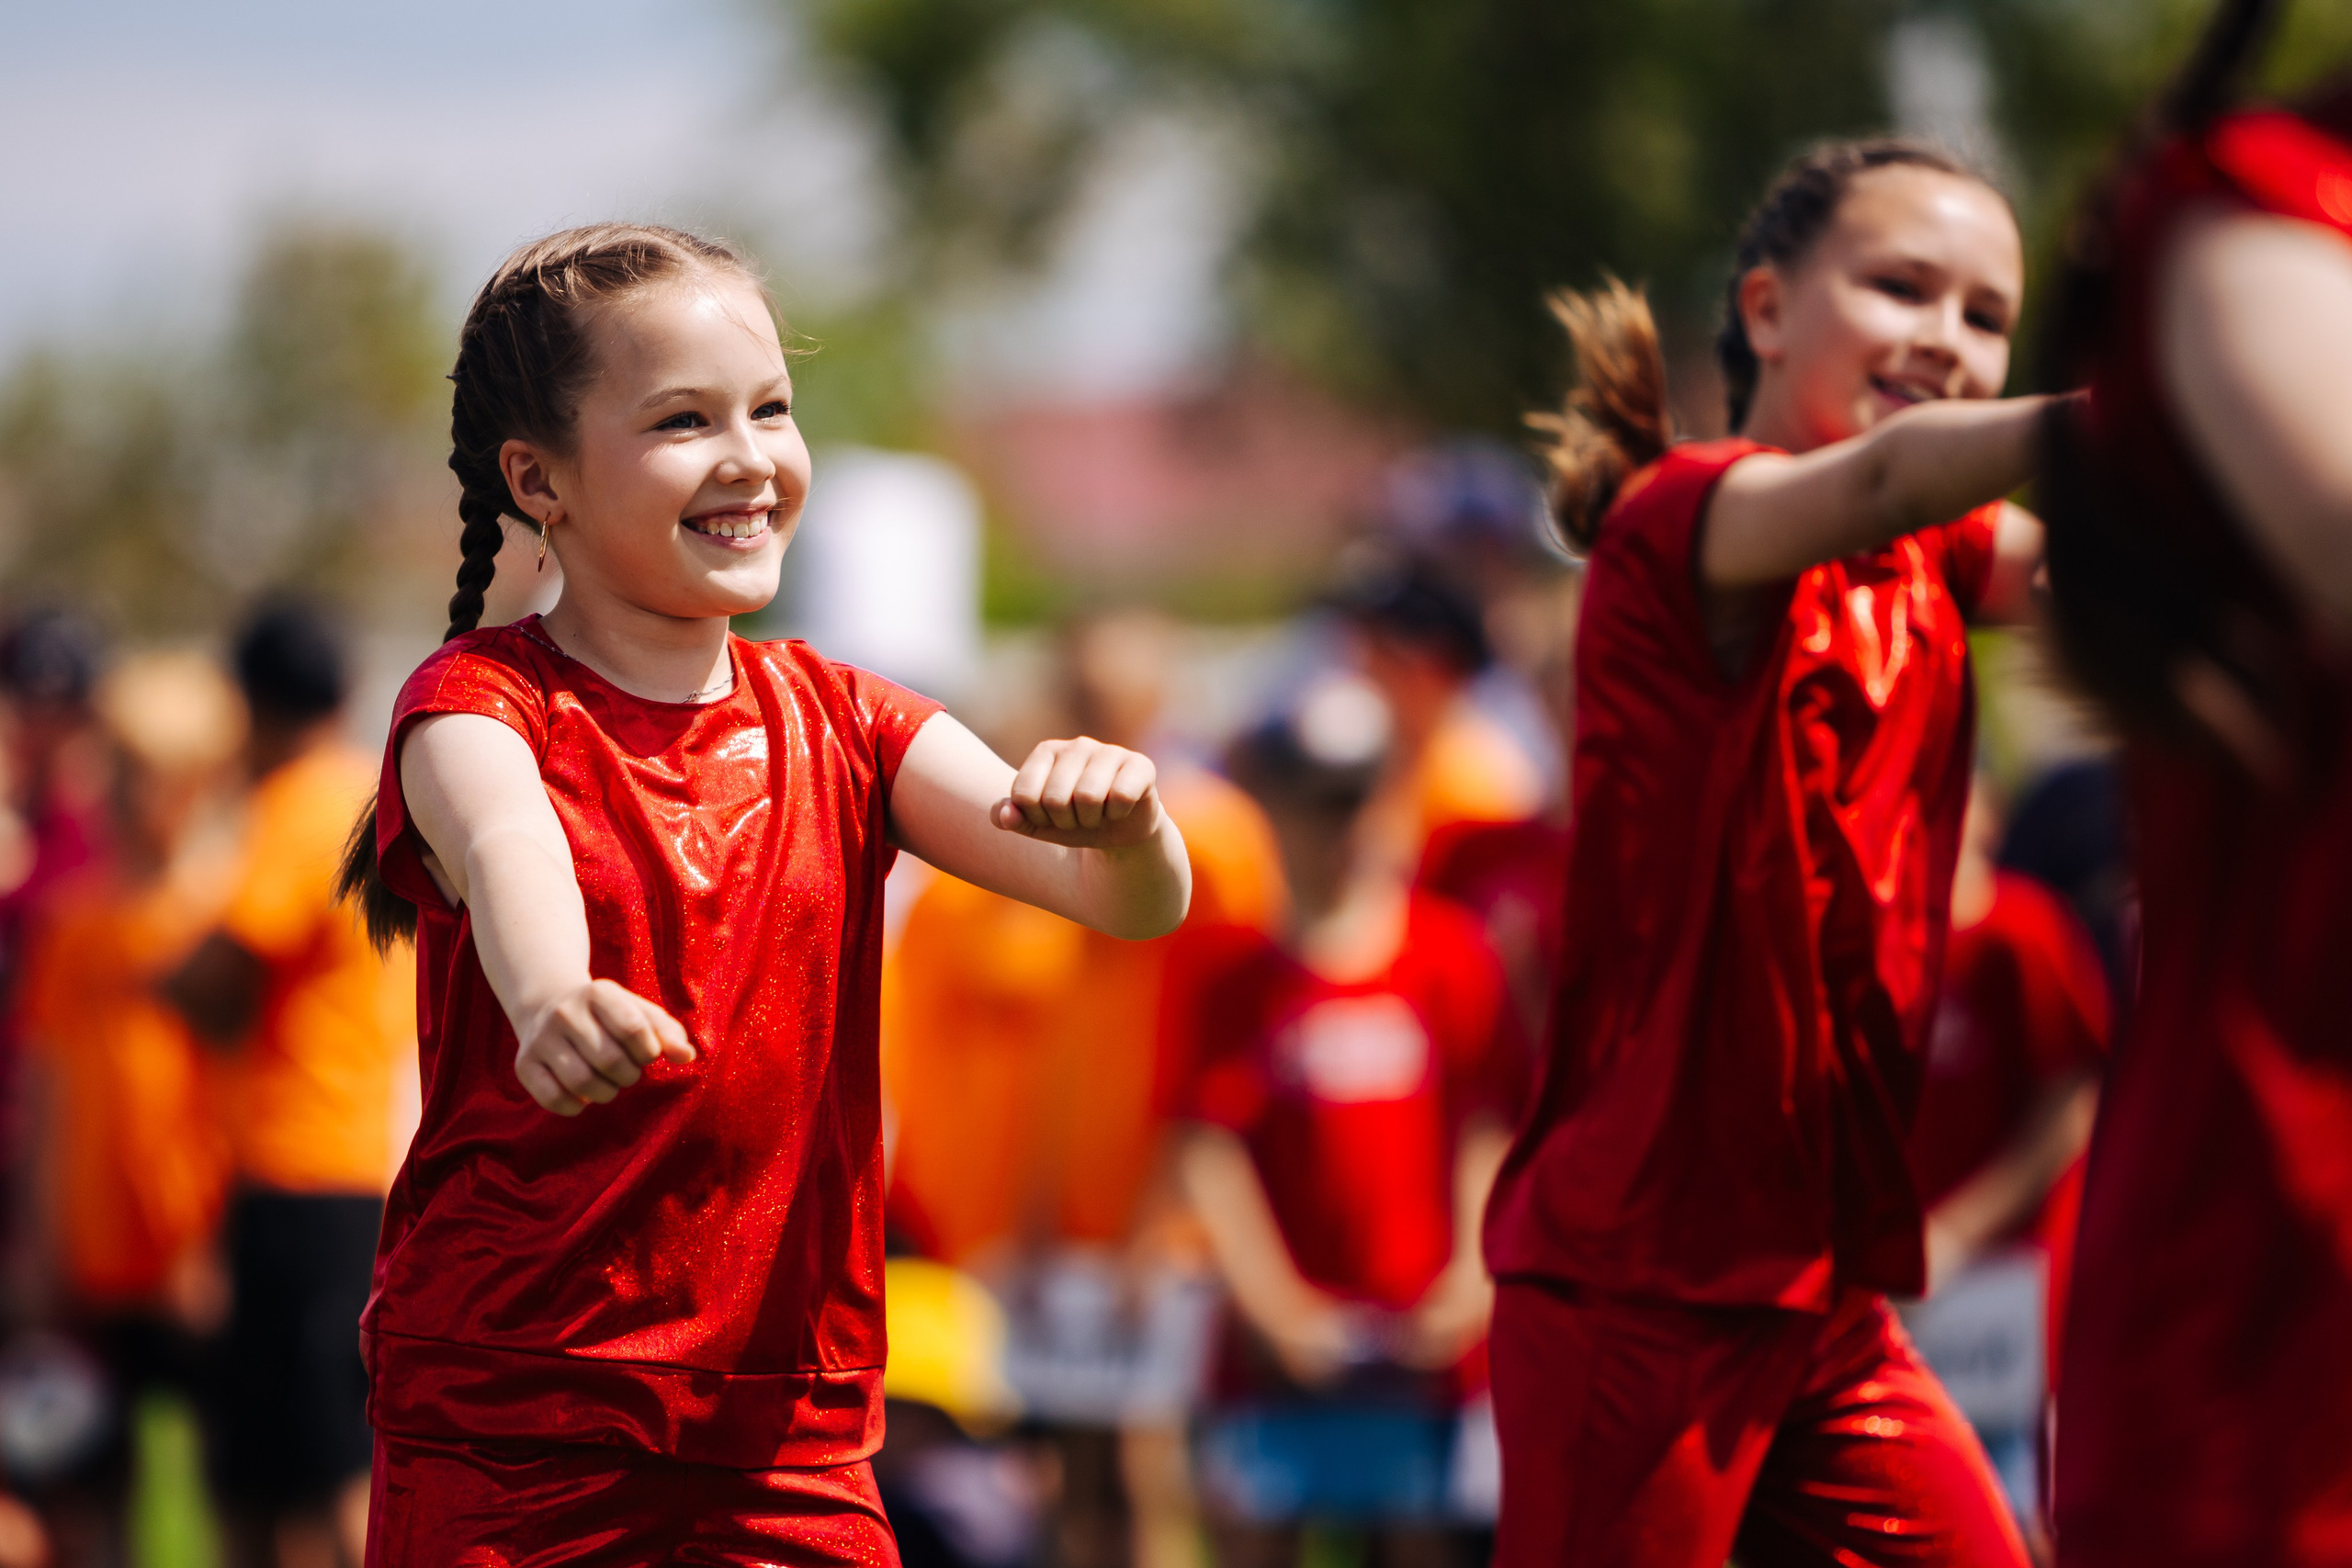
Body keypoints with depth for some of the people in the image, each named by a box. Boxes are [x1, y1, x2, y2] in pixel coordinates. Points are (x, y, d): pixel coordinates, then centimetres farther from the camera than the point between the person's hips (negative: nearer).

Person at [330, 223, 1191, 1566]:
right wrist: (556, 1002, -51)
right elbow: (509, 854, -27)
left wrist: (1122, 825, -28)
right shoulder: (481, 710, -3)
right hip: (511, 1429, -3)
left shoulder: (841, 726, 9)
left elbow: (1142, 903, -3)